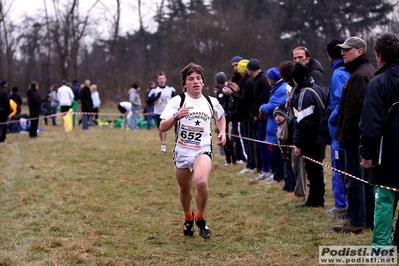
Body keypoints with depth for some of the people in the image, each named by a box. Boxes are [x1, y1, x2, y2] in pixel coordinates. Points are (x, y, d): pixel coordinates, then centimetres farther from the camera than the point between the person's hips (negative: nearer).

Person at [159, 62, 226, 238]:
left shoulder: (211, 102, 4)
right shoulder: (176, 102, -4)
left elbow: (220, 116, 27)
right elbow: (162, 128, -10)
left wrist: (222, 132, 9)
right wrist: (176, 116, -26)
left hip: (203, 150, -1)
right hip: (181, 151, 1)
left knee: (201, 182, -27)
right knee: (184, 189, 15)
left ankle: (200, 218, -2)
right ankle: (188, 218, 45)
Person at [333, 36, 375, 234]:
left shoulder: (358, 76, -17)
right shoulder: (369, 71, 16)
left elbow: (352, 110, -21)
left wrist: (344, 136, -18)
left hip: (356, 135, -10)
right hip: (367, 134, 10)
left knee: (354, 179, -5)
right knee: (366, 177, 14)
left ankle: (357, 222, -2)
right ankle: (369, 218, 21)